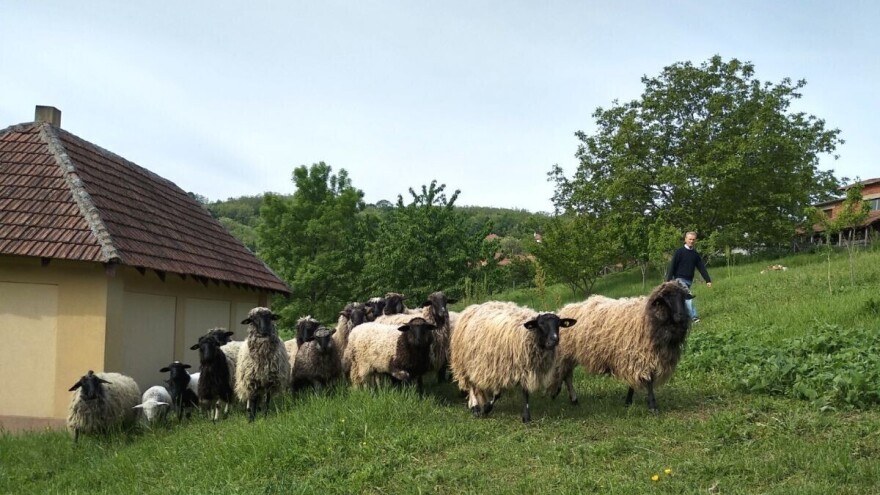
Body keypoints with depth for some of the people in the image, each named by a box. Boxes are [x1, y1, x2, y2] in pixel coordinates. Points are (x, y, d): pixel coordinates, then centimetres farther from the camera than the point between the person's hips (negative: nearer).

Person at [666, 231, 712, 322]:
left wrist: (708, 280, 3)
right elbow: (672, 266, -8)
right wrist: (668, 280, -13)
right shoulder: (679, 252, -5)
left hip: (689, 281, 6)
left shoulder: (695, 254, 10)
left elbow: (702, 268, 9)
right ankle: (693, 317, -26)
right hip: (680, 279, -6)